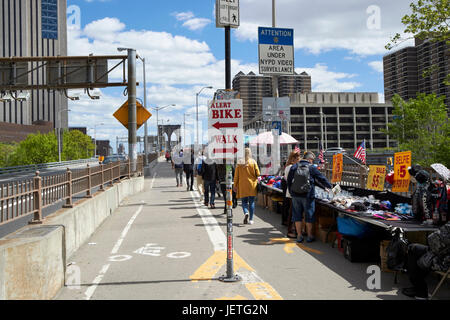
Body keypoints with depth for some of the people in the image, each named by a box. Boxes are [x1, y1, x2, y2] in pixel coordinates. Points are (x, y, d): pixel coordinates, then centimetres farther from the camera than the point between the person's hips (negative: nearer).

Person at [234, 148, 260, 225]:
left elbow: (236, 175, 0)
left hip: (242, 185, 0)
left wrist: (235, 185, 8)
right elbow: (258, 174, -4)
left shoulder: (239, 163, -3)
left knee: (244, 201, 11)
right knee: (251, 202, 8)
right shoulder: (253, 162, -5)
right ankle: (251, 219, 6)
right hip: (252, 185, 0)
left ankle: (246, 213, -17)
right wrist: (256, 179, 18)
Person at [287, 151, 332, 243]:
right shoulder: (312, 168, -5)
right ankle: (310, 236, 15)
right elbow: (321, 178, 4)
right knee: (309, 216, 9)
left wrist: (291, 192, 16)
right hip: (308, 196, -3)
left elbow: (289, 181, 6)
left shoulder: (294, 167, 2)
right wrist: (330, 186, 19)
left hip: (295, 196, 3)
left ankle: (299, 236, 14)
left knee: (297, 216, 10)